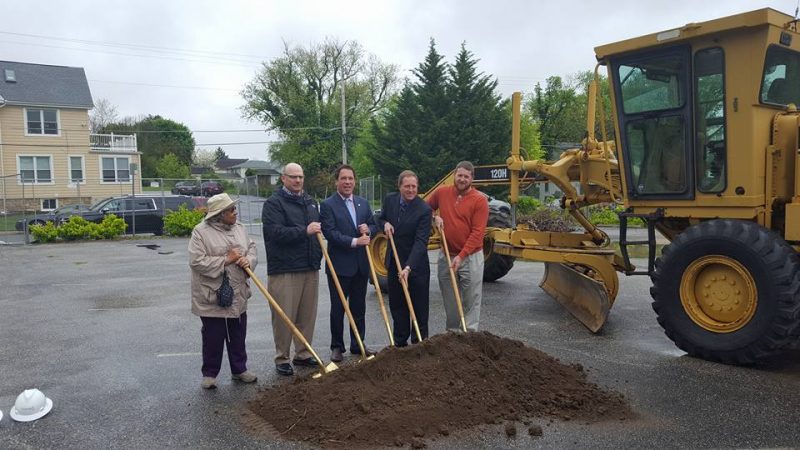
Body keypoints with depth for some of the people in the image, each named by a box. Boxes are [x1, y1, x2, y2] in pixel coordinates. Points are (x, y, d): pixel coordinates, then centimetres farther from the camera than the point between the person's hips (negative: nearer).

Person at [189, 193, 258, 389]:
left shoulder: (239, 228, 8)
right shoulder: (201, 232, -12)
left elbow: (252, 247, 12)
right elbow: (196, 262, -18)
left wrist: (248, 260, -12)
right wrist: (226, 260, -20)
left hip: (238, 295, 6)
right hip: (212, 297, -5)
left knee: (238, 336, 15)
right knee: (213, 338, 5)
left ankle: (239, 369, 29)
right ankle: (209, 373, 21)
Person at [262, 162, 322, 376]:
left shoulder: (310, 202, 16)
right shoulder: (274, 203, -6)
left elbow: (318, 229, 26)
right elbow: (275, 232, -19)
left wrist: (318, 254, 16)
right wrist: (304, 231, -25)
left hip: (310, 268, 7)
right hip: (284, 269, -6)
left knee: (307, 315, 11)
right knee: (284, 316, -2)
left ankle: (303, 353, 24)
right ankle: (282, 358, 11)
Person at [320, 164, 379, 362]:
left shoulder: (363, 203, 11)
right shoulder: (327, 205, -7)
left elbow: (374, 225, 16)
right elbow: (330, 233, -16)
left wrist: (368, 229, -6)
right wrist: (354, 241, -22)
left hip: (361, 264, 5)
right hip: (339, 265, -5)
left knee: (359, 307, 14)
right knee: (338, 308, 6)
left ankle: (358, 344, 27)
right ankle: (337, 347, 18)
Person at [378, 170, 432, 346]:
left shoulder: (424, 209, -19)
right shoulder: (389, 199, -2)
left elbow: (420, 241, -25)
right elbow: (380, 219, 16)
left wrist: (408, 267, -34)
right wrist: (385, 224, -9)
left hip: (416, 264, -5)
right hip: (394, 261, 5)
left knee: (419, 308, 6)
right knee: (396, 305, 14)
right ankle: (400, 343, 26)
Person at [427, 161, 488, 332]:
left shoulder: (479, 200, -10)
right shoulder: (441, 193, 2)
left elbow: (477, 233, -14)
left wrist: (461, 256, -19)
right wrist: (435, 218, -3)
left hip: (471, 257, -4)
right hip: (446, 256, 4)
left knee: (471, 300, 3)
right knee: (449, 300, 13)